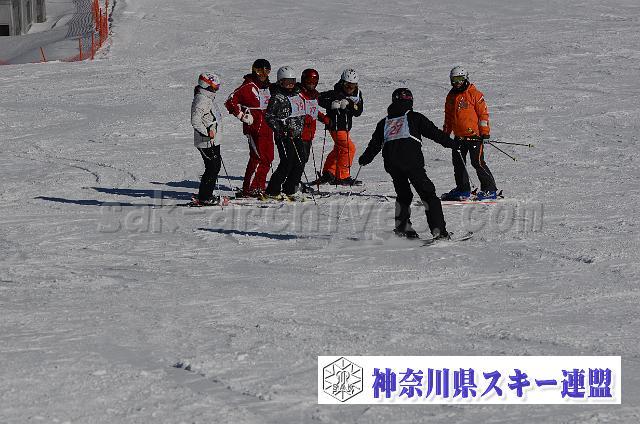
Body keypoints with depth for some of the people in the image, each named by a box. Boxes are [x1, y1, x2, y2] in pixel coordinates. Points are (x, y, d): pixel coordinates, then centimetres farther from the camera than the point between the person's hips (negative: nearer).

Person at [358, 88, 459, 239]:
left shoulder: (384, 123, 18)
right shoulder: (415, 118, 7)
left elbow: (374, 144, 22)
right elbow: (435, 133, 3)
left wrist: (364, 159, 37)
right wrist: (453, 143, 8)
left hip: (391, 163, 4)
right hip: (412, 162, -4)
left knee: (403, 195, 22)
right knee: (428, 194, -1)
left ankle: (402, 227, 14)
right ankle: (438, 229, -11)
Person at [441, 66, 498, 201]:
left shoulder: (475, 94, -6)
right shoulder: (451, 96, 14)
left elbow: (483, 113, -7)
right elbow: (448, 117, 23)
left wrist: (485, 132, -11)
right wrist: (446, 133, 20)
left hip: (474, 134, -7)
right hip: (459, 136, 7)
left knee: (477, 162, -9)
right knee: (458, 163, 8)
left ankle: (490, 189, -3)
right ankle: (463, 189, 20)